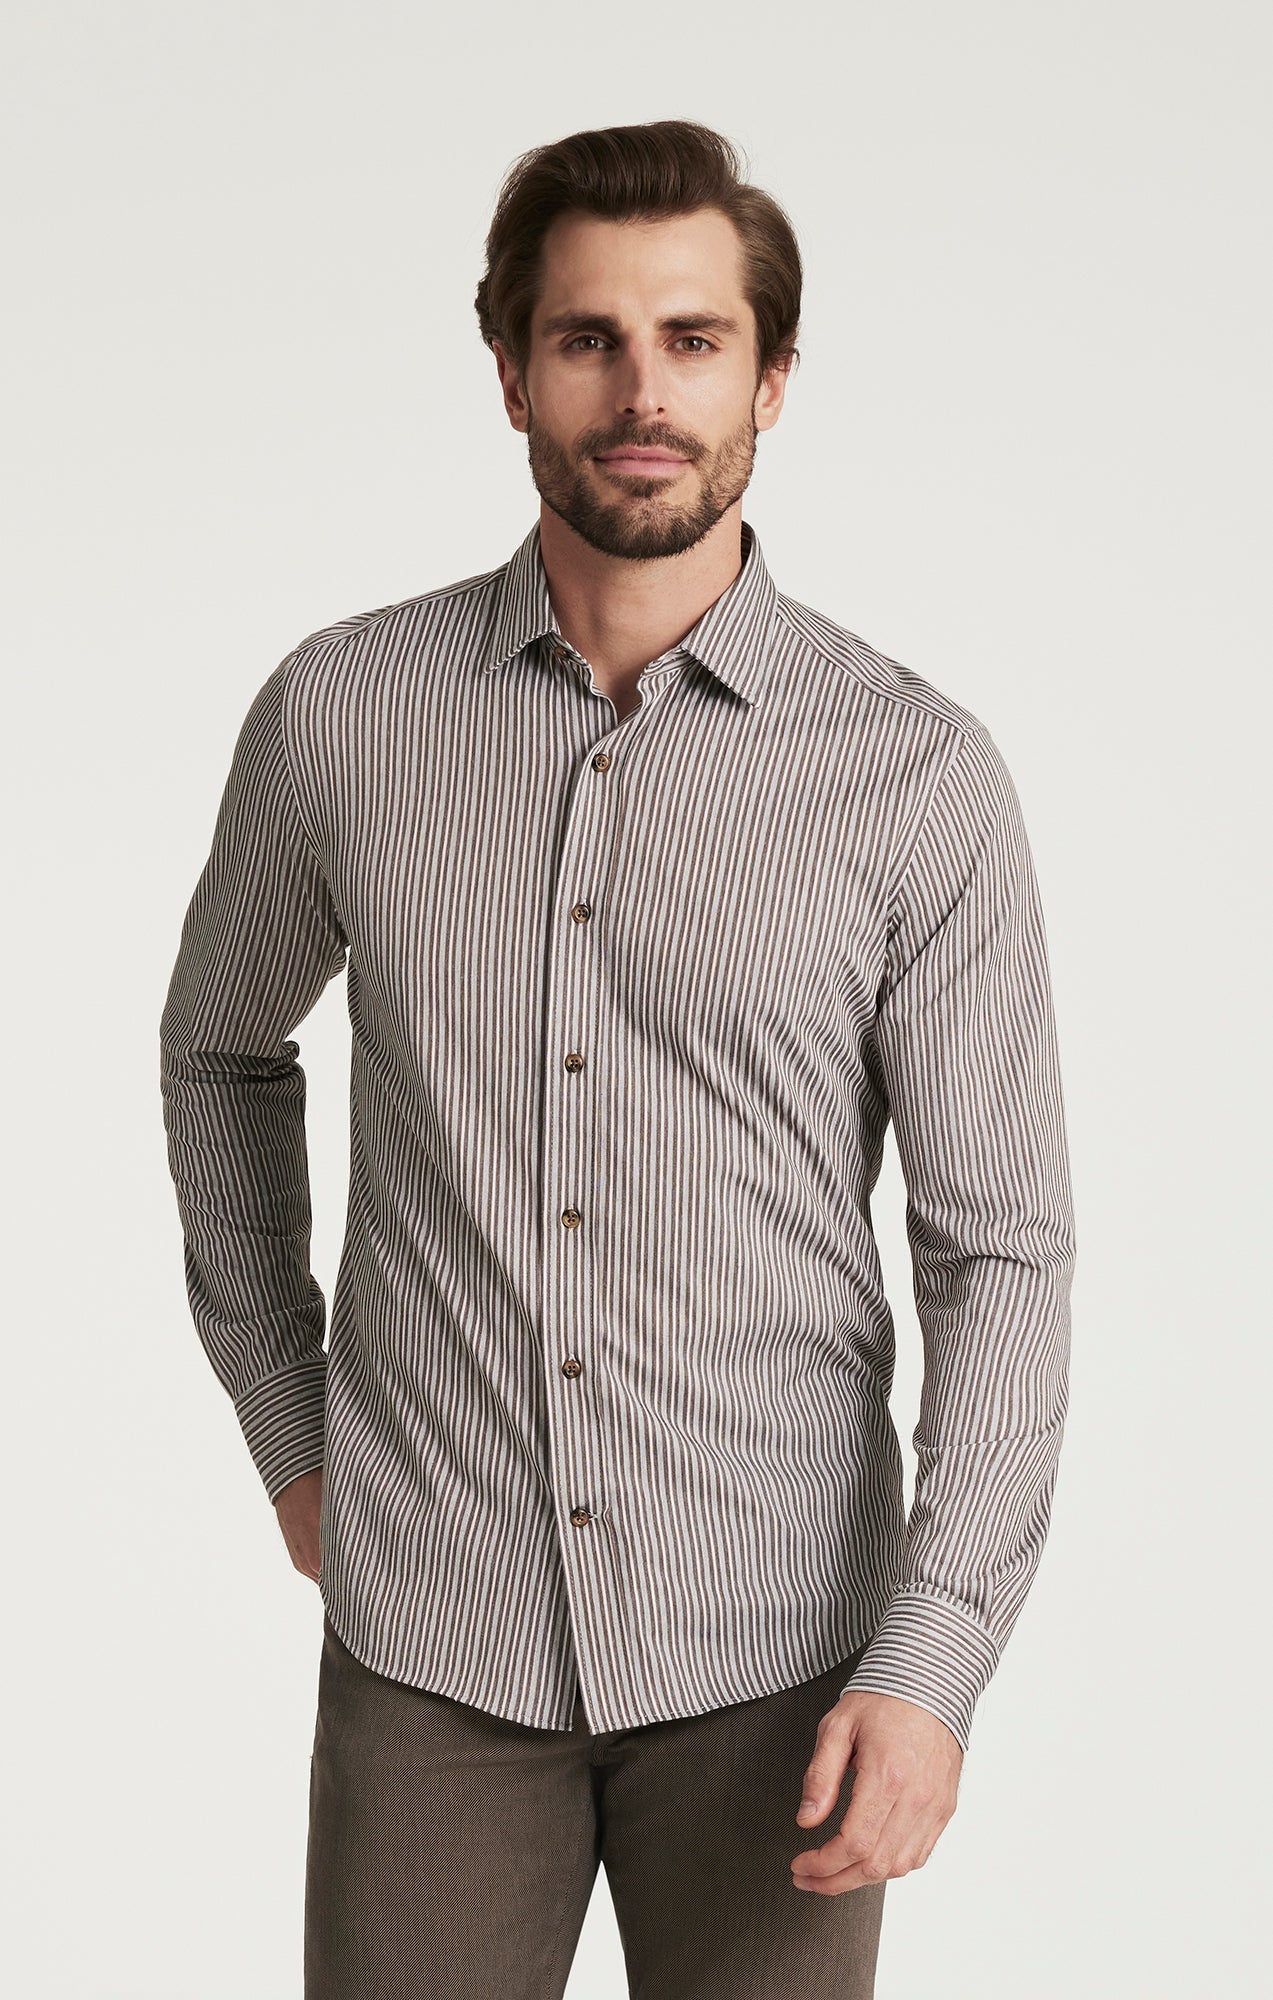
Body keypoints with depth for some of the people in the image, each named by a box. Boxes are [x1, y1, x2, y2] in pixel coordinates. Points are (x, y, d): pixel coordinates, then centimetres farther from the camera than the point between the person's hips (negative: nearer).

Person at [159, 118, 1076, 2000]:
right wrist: (286, 1424, 14)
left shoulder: (919, 771, -7)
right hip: (430, 1634, 1)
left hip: (771, 1649, -1)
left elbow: (1001, 1247, -5)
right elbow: (220, 1049, 16)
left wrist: (933, 1661, -14)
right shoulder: (338, 712, -2)